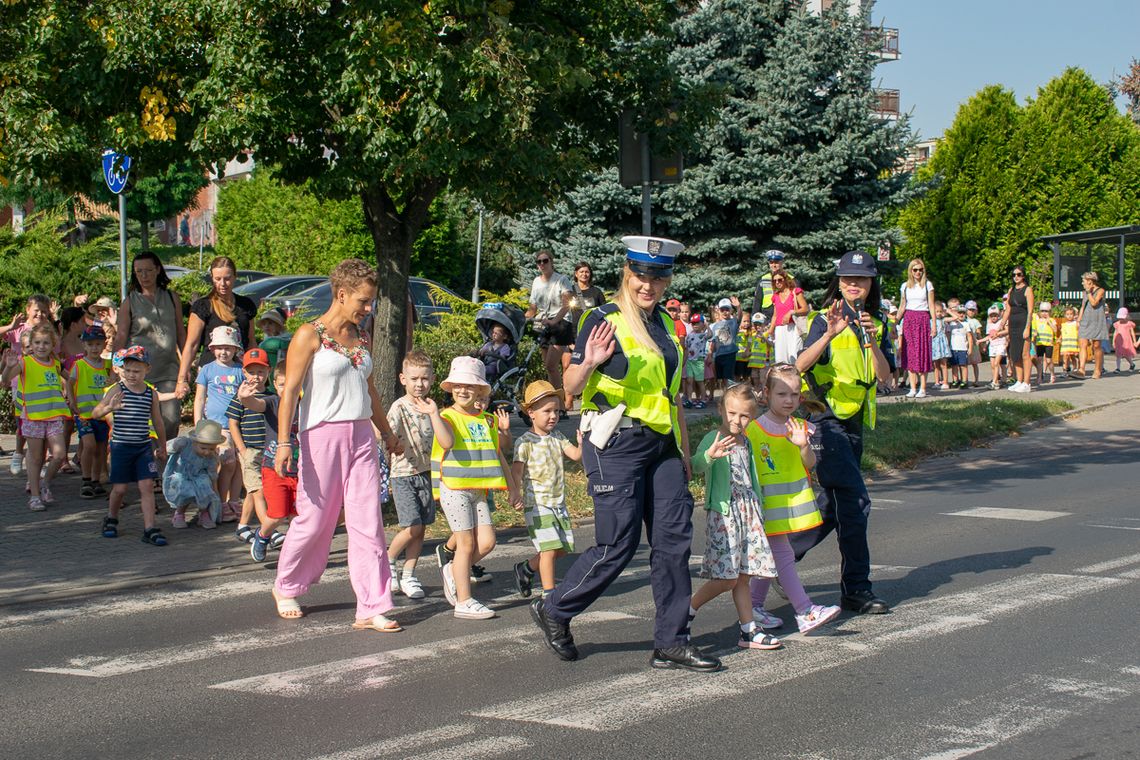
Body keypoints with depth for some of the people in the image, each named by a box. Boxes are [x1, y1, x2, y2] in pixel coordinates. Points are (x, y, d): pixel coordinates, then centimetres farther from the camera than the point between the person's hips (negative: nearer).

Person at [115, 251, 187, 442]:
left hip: (168, 370, 2)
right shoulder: (129, 302, 3)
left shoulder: (172, 298, 11)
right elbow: (120, 338, 1)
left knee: (172, 420, -7)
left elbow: (181, 334, 16)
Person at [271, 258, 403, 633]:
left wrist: (387, 433, 31)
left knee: (368, 523, -1)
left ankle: (372, 608, 0)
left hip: (361, 437, 6)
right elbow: (290, 390, -12)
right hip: (322, 435, -6)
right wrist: (284, 442, -20)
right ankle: (286, 587, 29)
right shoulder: (310, 336, -7)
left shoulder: (359, 338, 13)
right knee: (315, 519, 4)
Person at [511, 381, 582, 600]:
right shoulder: (525, 442, -8)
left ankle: (526, 568, 29)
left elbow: (576, 455, 0)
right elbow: (517, 471, -13)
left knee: (563, 548, 9)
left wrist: (582, 444, -21)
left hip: (559, 503, 7)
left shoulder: (557, 437, 10)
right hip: (537, 505, -7)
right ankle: (549, 593, -2)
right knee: (549, 548, -12)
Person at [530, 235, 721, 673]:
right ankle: (554, 611, 14)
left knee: (674, 538, 2)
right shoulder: (604, 320, -6)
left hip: (661, 445, 7)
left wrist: (684, 448, 21)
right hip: (616, 443, -7)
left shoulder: (664, 324, 15)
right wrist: (588, 364, -30)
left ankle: (672, 642, 9)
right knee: (618, 544, -7)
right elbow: (572, 386, -9)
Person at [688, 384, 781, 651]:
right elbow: (696, 465, -26)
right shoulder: (713, 438, -8)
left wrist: (758, 509, 28)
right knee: (726, 577, -10)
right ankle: (688, 610, 8)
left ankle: (748, 631, 10)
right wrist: (709, 455, -47)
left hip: (748, 513, 7)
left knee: (743, 576, 7)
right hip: (722, 511, -7)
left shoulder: (746, 443, 15)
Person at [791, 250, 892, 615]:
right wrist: (829, 335, -33)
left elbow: (883, 374, -1)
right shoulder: (826, 319, -5)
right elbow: (801, 365, -20)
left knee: (832, 507, 11)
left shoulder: (874, 324, 12)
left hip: (854, 423, 7)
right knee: (855, 501, -13)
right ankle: (856, 588, -8)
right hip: (826, 420, -7)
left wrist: (873, 342, -18)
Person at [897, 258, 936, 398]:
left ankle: (922, 388, -2)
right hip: (908, 320, 3)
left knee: (922, 352, -5)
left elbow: (931, 306, 1)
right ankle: (912, 388, 1)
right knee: (909, 353, -1)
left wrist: (933, 324, -7)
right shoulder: (905, 286, 10)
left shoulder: (927, 285, 3)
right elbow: (902, 307, 13)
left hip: (923, 319, -3)